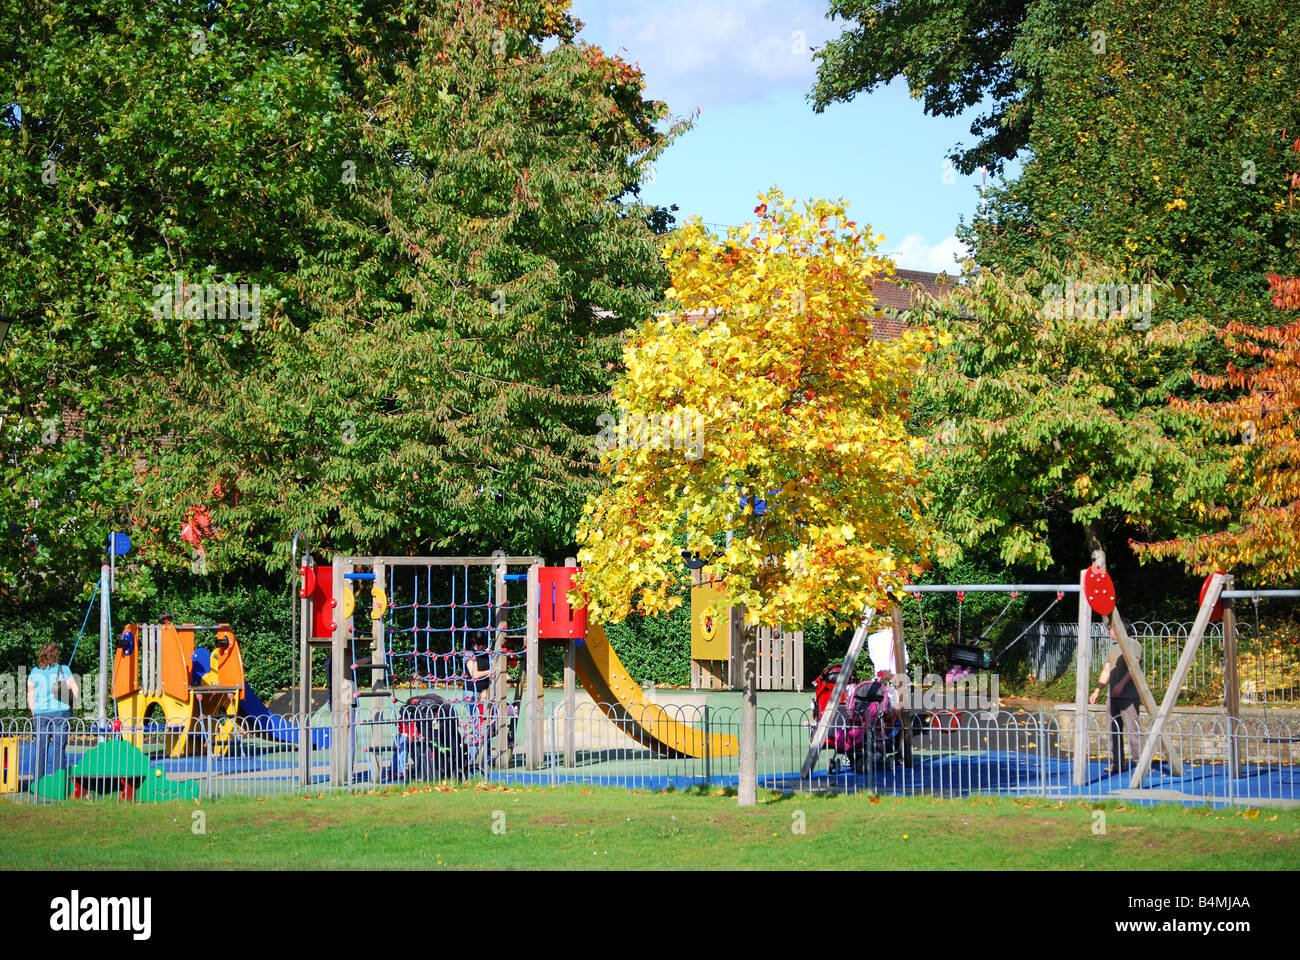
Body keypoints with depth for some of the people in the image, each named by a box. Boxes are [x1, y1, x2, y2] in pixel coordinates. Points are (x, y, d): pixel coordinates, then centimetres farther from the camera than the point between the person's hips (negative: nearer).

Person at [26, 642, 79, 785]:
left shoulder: (34, 673, 4)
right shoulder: (63, 670, -1)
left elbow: (30, 696, 8)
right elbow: (76, 691, -2)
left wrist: (34, 714, 19)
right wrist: (69, 705, 15)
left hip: (40, 714, 2)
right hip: (60, 713, -2)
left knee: (40, 748, 6)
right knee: (59, 748, 1)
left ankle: (37, 782, 4)